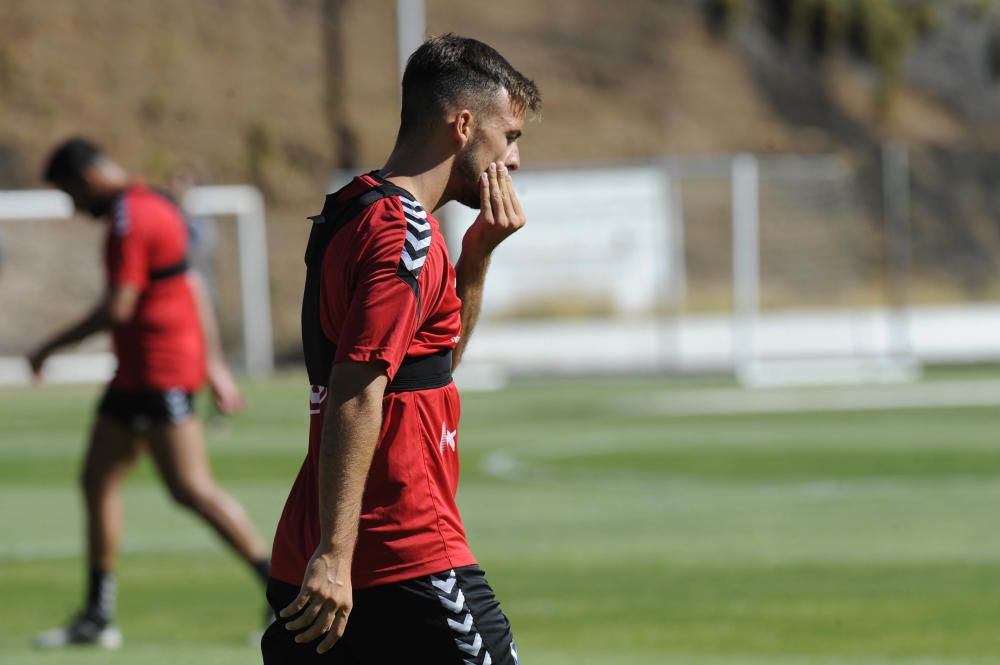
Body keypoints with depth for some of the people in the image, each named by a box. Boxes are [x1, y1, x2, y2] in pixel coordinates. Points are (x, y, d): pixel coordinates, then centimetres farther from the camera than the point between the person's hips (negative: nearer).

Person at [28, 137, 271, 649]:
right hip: (137, 372, 11)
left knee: (191, 488, -11)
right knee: (97, 480, 10)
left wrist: (50, 349, -11)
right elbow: (194, 292, 21)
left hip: (160, 371, -11)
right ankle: (97, 617, 12)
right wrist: (213, 363, 24)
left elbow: (117, 309, -20)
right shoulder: (154, 207, 18)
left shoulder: (129, 219, -15)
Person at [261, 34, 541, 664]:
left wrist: (479, 252, 16)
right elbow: (357, 395, -22)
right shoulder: (403, 233, -13)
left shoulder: (350, 214, 17)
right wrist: (334, 552, -26)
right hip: (409, 562, -9)